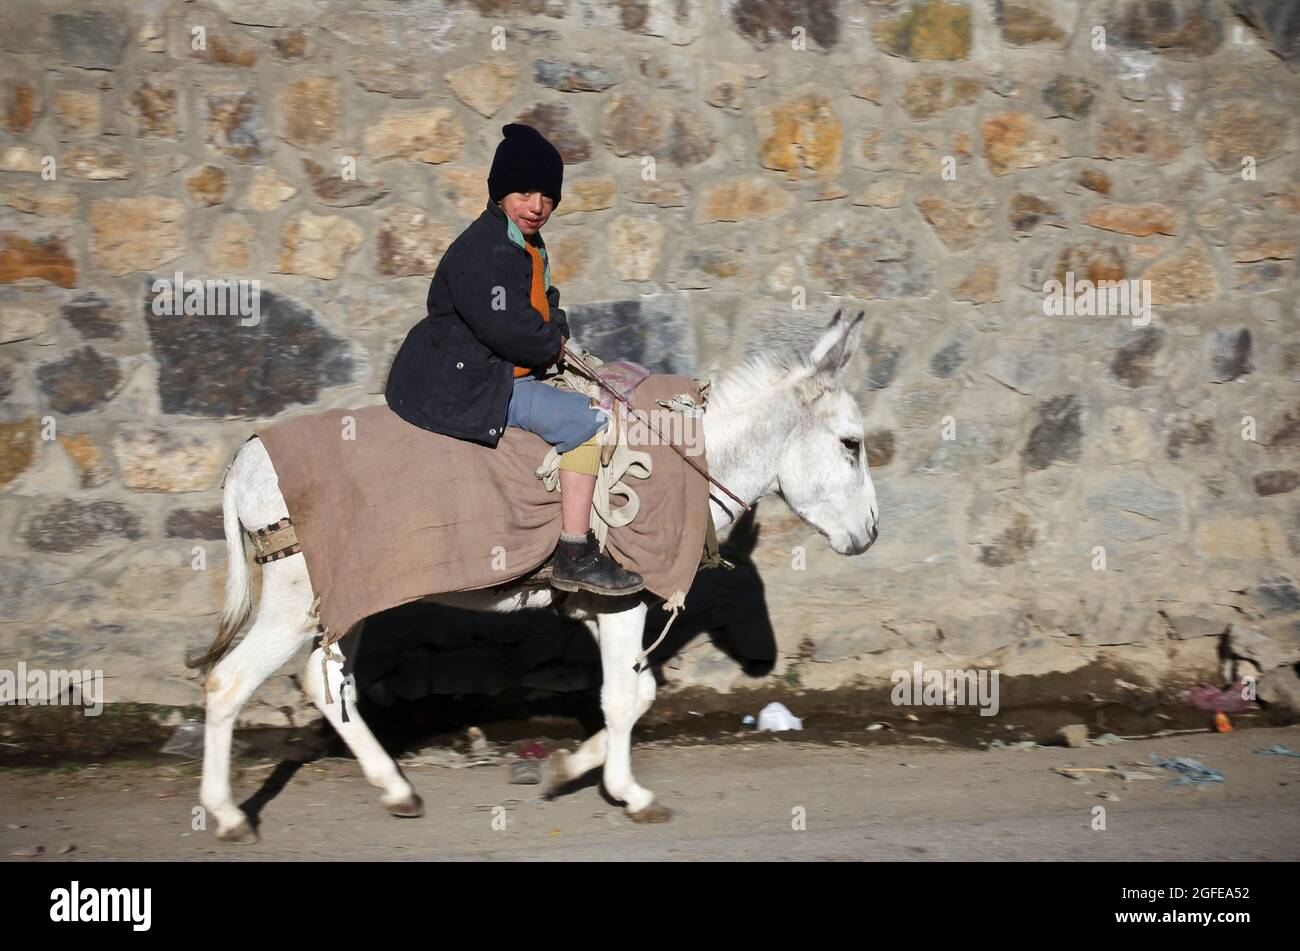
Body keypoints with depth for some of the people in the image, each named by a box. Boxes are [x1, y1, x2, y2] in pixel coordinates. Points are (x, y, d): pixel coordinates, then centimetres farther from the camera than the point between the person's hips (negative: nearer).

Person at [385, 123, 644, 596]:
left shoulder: (530, 247, 14)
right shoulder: (483, 251, -19)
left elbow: (545, 302, 28)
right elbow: (507, 328, -25)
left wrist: (557, 331, 5)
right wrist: (551, 346, -6)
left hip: (505, 375, 11)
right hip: (465, 386, -11)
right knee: (589, 422, -14)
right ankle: (574, 558, -14)